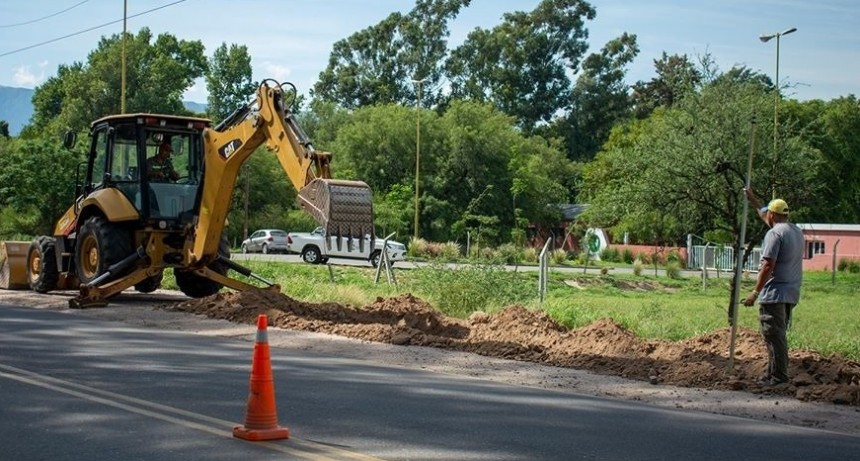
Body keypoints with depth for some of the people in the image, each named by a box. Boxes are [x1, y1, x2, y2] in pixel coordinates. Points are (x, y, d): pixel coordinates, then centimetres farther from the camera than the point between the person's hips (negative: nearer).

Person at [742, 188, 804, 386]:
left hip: (774, 294, -9)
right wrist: (754, 202, 42)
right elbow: (772, 221, 34)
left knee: (774, 335, -5)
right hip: (791, 293, 9)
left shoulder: (774, 233, -14)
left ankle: (778, 376, -4)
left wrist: (755, 293, -16)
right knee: (779, 335, 15)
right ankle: (776, 373, 20)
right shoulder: (796, 231, 14)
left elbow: (768, 266, -19)